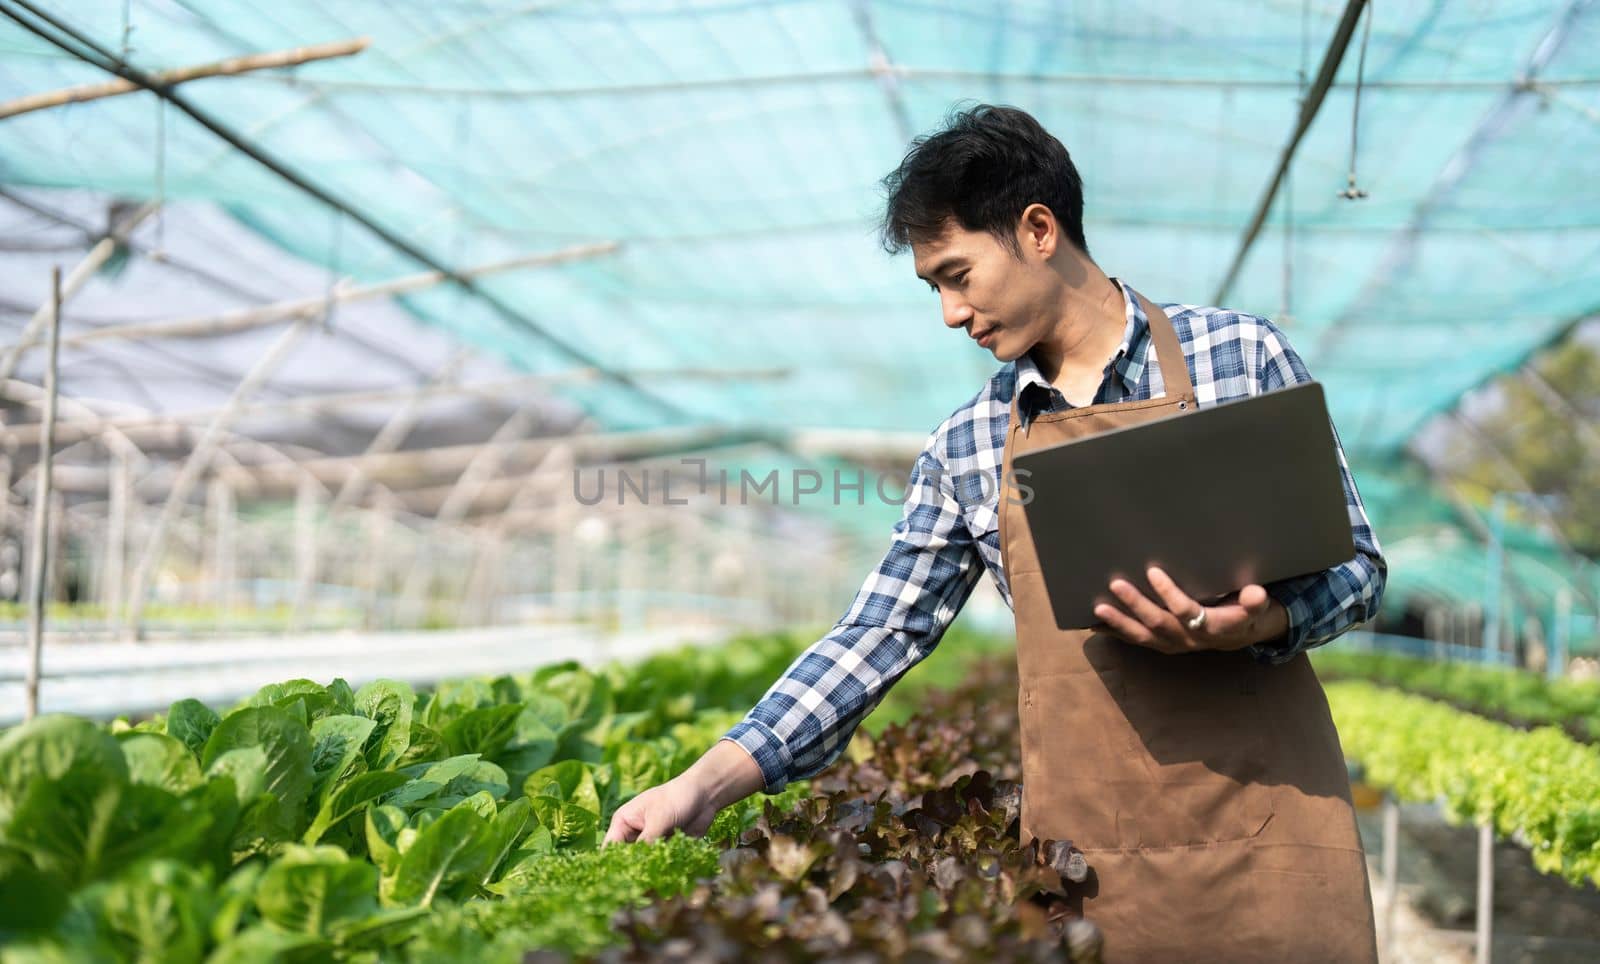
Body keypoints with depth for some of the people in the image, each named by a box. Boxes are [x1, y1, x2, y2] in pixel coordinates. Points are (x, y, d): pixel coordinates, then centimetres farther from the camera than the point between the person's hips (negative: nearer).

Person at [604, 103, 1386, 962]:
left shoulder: (1242, 355, -1)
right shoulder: (966, 448, 7)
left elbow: (1355, 566, 3)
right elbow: (881, 635, 7)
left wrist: (1252, 625, -19)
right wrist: (709, 784, -1)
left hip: (1262, 828, -1)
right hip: (1087, 854, 2)